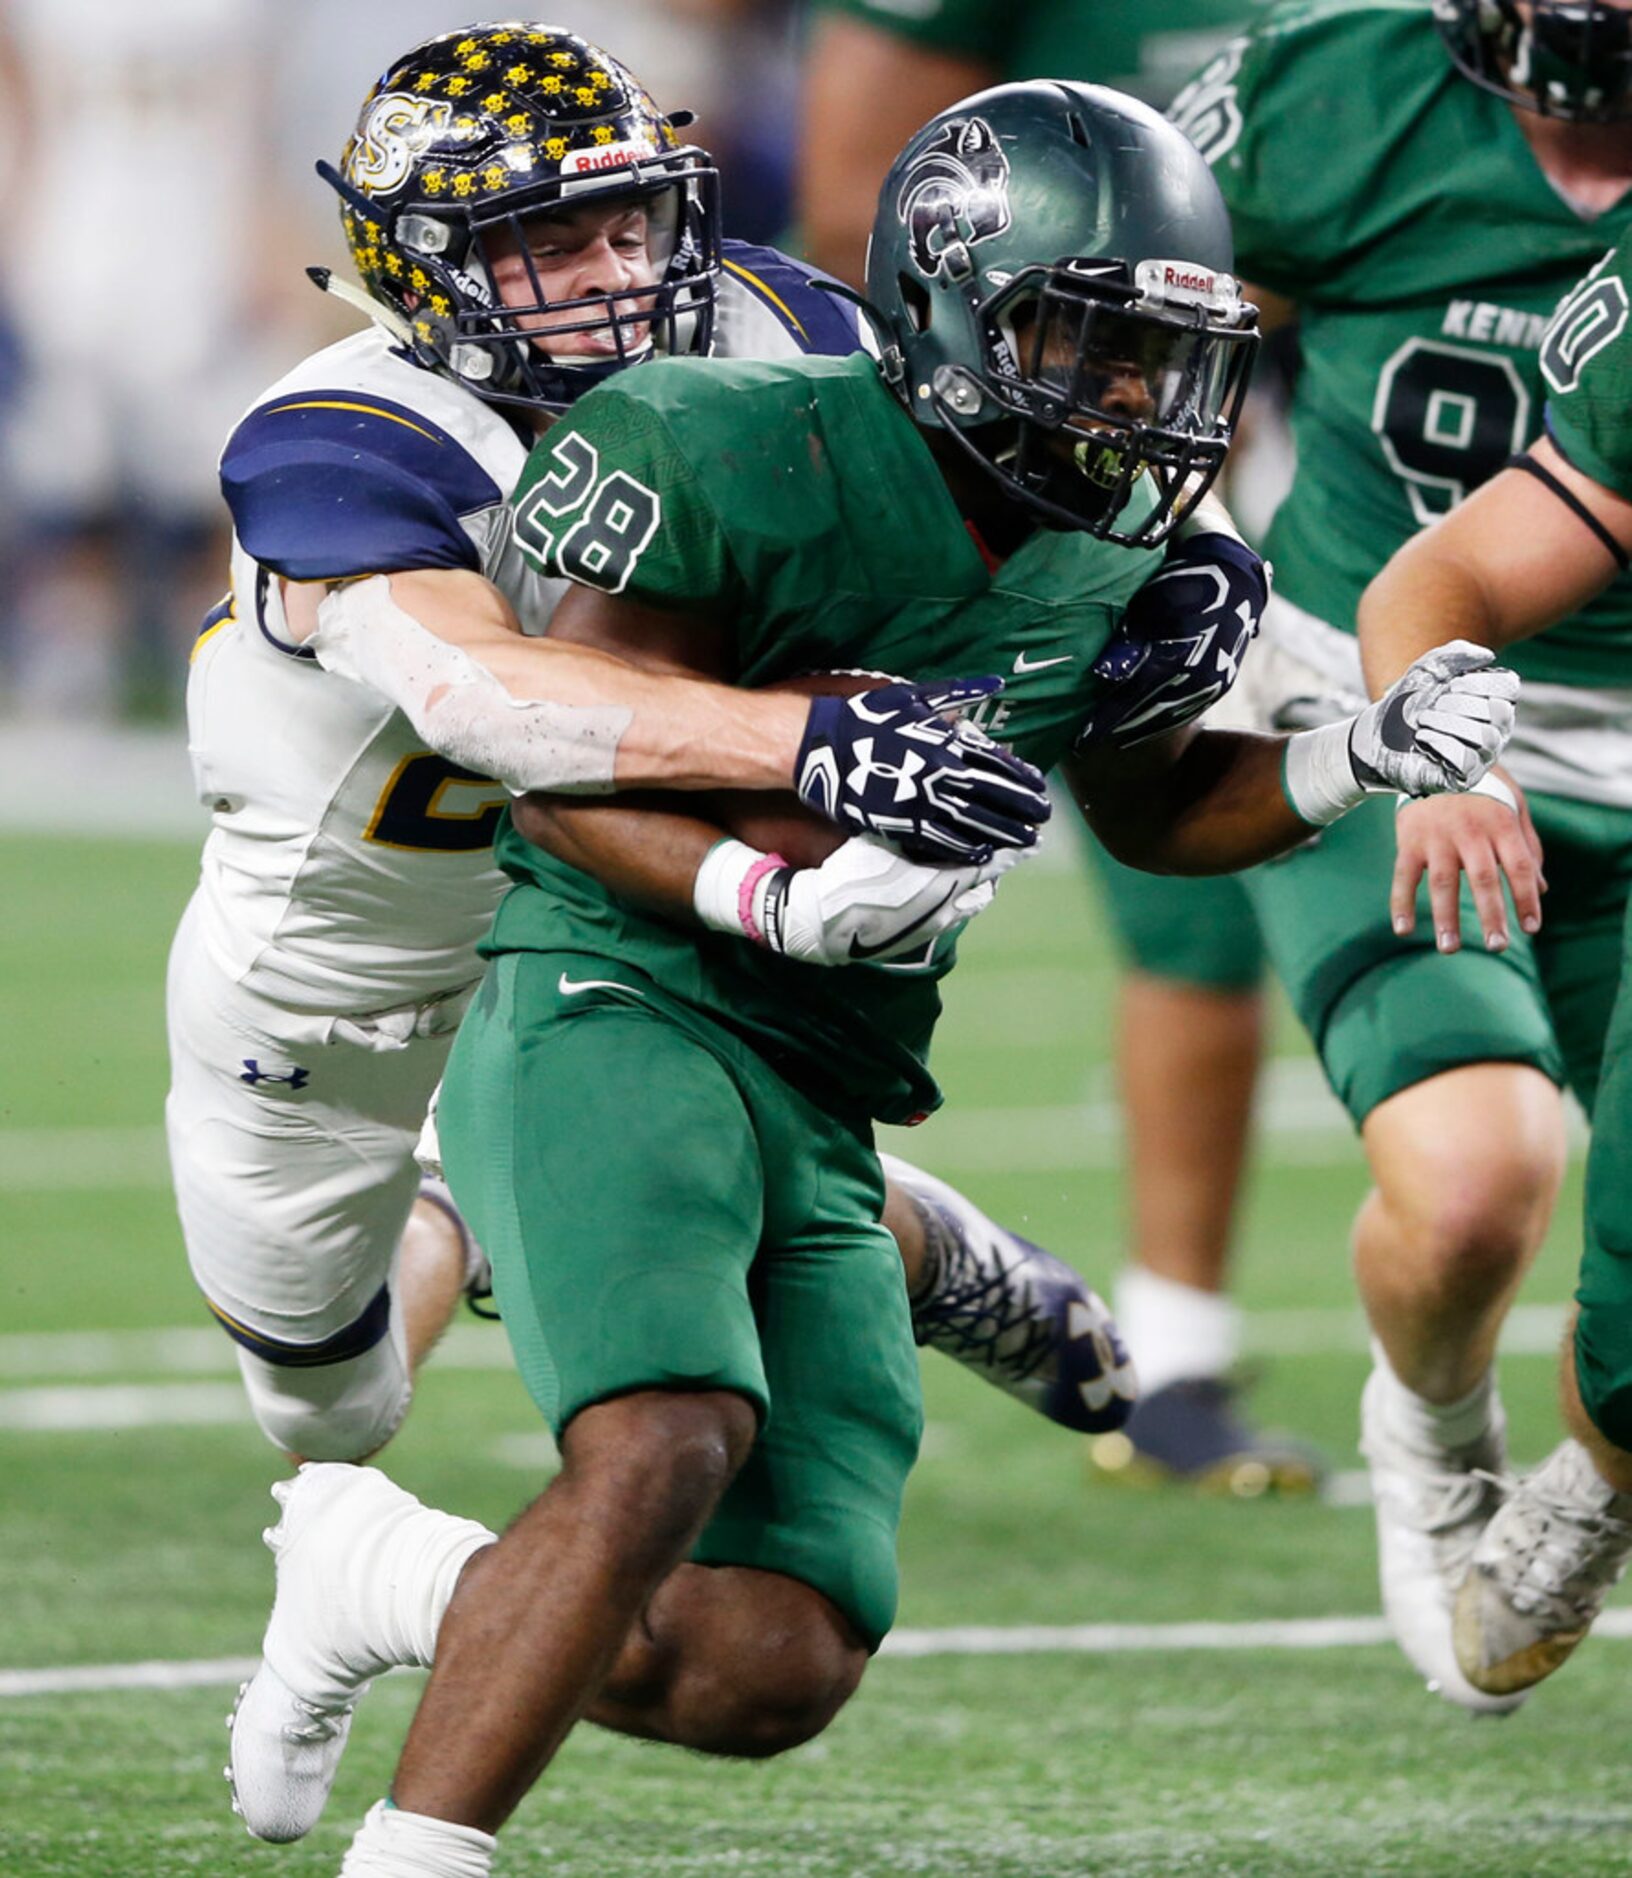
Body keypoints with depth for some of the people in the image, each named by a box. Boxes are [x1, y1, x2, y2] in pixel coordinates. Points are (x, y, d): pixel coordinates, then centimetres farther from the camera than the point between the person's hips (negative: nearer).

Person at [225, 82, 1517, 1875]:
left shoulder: (1094, 571, 10)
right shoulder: (758, 466, -12)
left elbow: (1155, 806, 28)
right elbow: (566, 779, -12)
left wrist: (1351, 758, 10)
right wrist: (774, 893, -29)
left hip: (819, 1122, 7)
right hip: (619, 1014, -7)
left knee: (780, 1669, -3)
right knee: (664, 1453, -32)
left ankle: (385, 1574, 20)